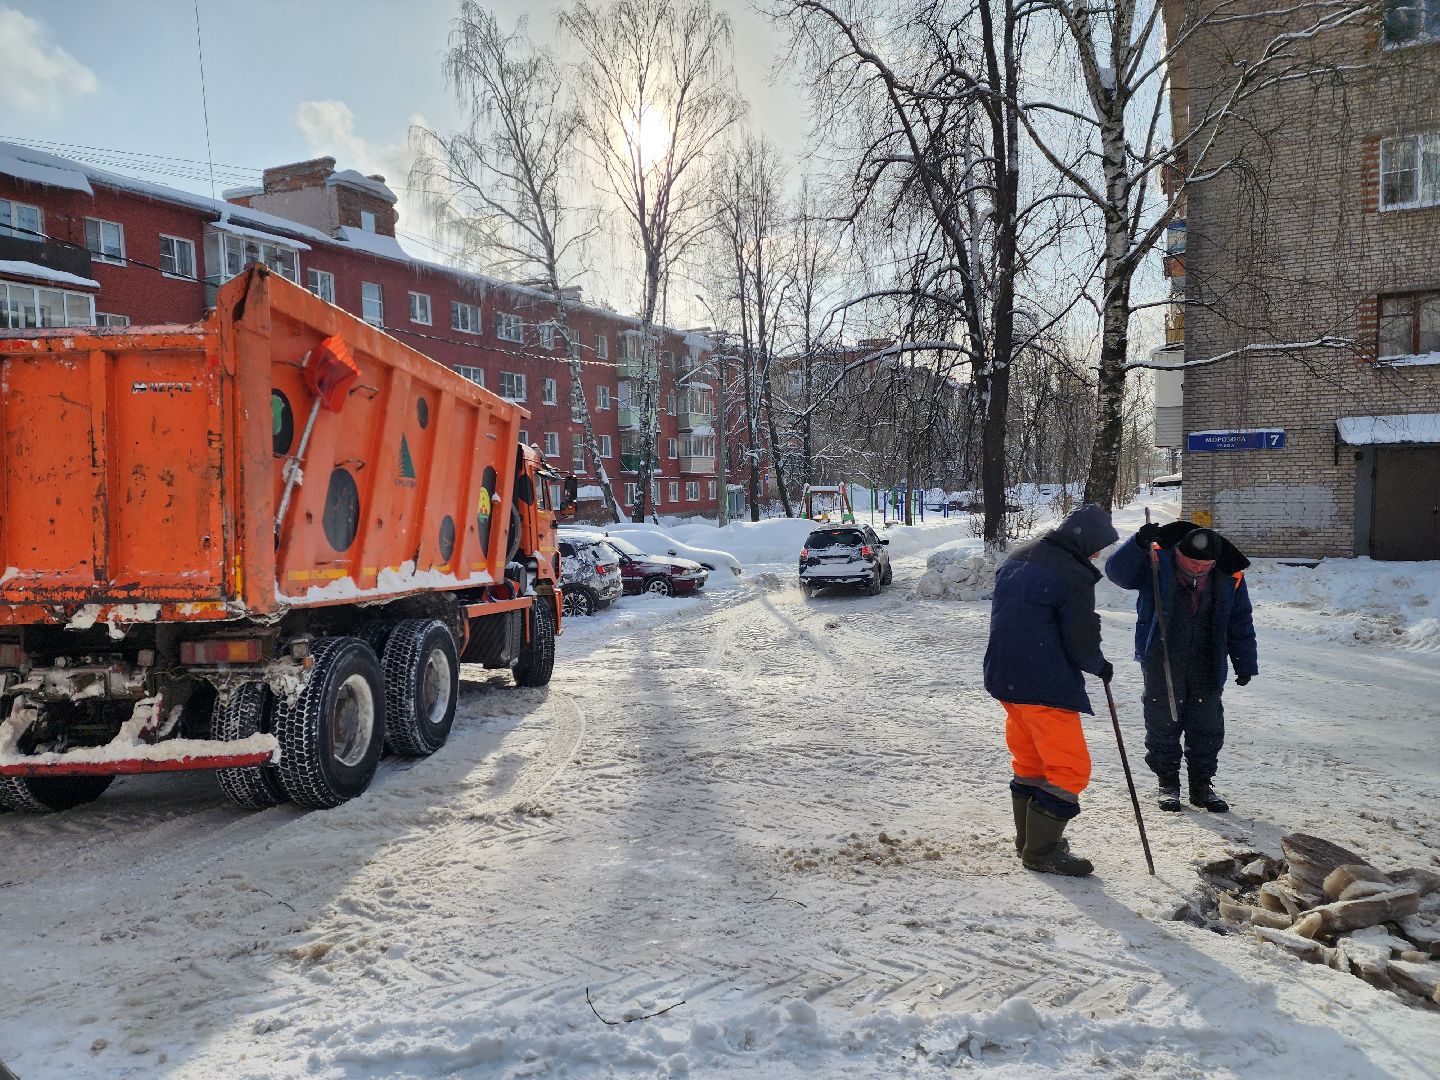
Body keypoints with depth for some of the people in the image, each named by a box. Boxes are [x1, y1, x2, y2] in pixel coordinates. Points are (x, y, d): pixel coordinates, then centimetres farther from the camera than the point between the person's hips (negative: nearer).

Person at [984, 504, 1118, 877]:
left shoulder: (1017, 559, 9)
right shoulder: (1073, 576, -17)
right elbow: (1081, 645, -13)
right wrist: (1100, 665, 6)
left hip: (1004, 677, 9)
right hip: (1046, 687, -9)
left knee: (1029, 762, 21)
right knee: (1070, 768, 2)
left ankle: (1030, 837, 32)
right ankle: (1041, 852, 6)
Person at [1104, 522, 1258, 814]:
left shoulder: (1229, 577, -2)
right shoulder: (1156, 564, -10)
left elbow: (1241, 623, 7)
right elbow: (1118, 571, -21)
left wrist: (1245, 664, 8)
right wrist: (1140, 544, -36)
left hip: (1206, 666, 2)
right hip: (1161, 661, -2)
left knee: (1207, 725, 7)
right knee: (1163, 722, 4)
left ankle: (1202, 784, 22)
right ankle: (1168, 783, 19)